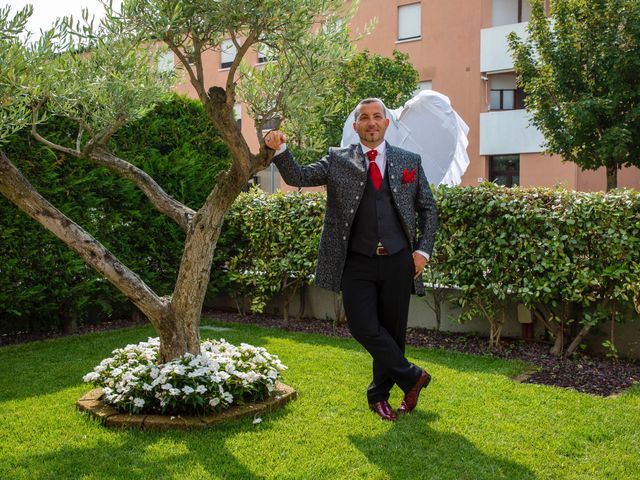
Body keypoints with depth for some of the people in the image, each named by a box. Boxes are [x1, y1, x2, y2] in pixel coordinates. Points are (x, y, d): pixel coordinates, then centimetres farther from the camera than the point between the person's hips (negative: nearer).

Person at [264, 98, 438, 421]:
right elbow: (299, 178, -2)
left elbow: (428, 208, 13)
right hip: (357, 263, -1)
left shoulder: (410, 161, 9)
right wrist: (280, 150, -20)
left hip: (398, 262, 1)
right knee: (364, 327, -10)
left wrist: (423, 250, 2)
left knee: (392, 330, 8)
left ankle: (379, 394, 28)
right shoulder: (338, 160, 7)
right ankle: (412, 377, 13)